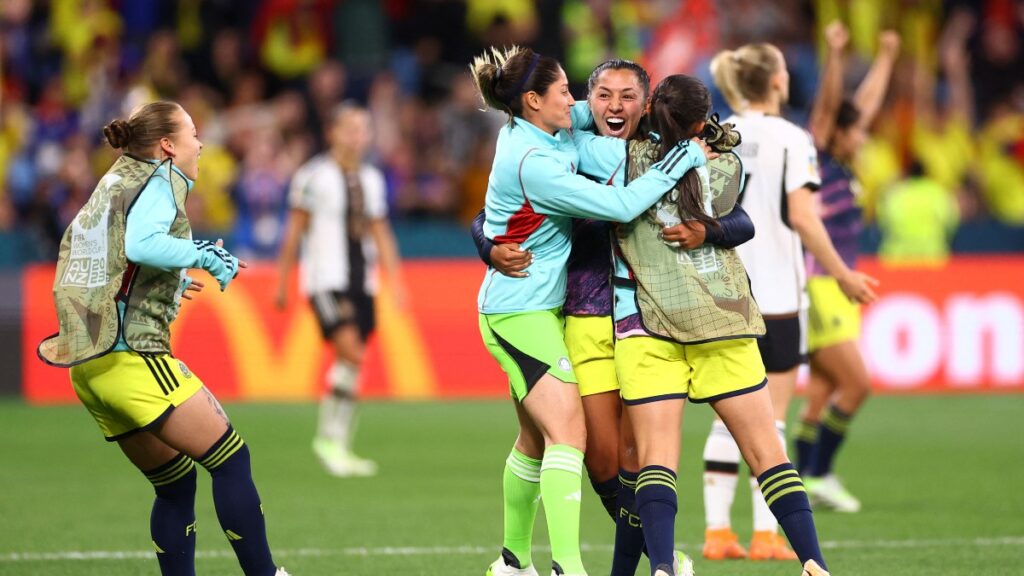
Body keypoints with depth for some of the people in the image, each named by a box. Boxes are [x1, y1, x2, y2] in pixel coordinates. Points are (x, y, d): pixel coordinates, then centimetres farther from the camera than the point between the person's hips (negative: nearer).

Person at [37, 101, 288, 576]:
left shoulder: (114, 183, 20)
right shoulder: (160, 181, -6)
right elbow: (141, 244, -25)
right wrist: (204, 255, -14)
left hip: (87, 366, 9)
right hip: (133, 356, -9)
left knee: (176, 483, 13)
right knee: (231, 459, -5)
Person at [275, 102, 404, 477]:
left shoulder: (372, 179, 12)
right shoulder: (314, 175, -4)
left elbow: (380, 235, 17)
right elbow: (294, 231, 0)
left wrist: (396, 282, 9)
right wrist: (282, 282, 1)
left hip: (362, 284, 6)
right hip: (326, 281, -6)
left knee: (349, 365, 4)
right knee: (351, 353, -18)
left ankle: (340, 446, 11)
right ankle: (328, 438, -7)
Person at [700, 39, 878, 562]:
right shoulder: (790, 139, -7)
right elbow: (800, 215, -13)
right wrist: (842, 274, -5)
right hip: (775, 296, -5)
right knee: (769, 418, 0)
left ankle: (716, 530, 5)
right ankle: (766, 534, -2)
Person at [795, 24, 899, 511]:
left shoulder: (841, 167, 12)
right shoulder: (816, 162, -9)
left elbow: (868, 101, 24)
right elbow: (827, 105, -22)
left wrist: (887, 57, 32)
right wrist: (835, 55, -33)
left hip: (836, 292, 9)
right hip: (817, 288, -9)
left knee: (824, 392, 8)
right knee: (856, 384, -10)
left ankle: (805, 481, 10)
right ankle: (818, 475, -4)